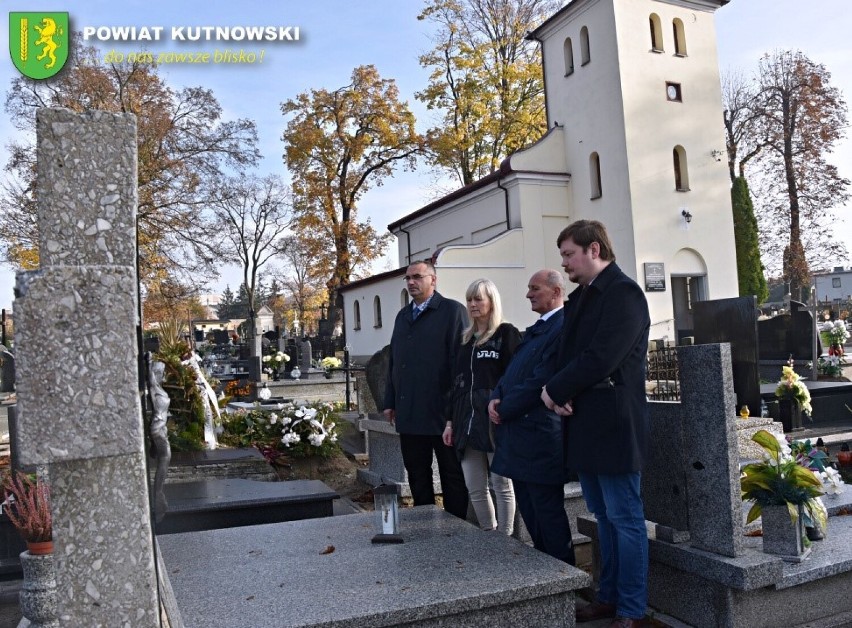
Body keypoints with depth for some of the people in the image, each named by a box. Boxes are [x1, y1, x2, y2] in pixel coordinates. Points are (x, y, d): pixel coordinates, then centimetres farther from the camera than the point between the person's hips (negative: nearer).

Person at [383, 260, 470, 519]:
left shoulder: (452, 310, -5)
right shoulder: (403, 315, 16)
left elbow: (460, 359, -11)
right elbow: (393, 361, 17)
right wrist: (390, 401, 11)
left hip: (442, 412, -6)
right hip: (409, 414, 7)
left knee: (452, 477, 6)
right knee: (417, 476, 14)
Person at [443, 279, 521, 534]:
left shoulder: (507, 333, -1)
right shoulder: (466, 338, 18)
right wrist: (451, 420, 15)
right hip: (467, 421, 6)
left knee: (502, 486, 2)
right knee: (474, 489, 9)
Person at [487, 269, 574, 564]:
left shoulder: (562, 328, -15)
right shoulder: (535, 330, 18)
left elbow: (540, 382, -21)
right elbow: (512, 373, 17)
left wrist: (504, 410, -12)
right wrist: (495, 399, -2)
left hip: (540, 437, -10)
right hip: (519, 434, 10)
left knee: (547, 512, 1)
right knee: (529, 512, 19)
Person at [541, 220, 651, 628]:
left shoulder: (623, 293, -12)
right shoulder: (581, 297, 16)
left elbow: (600, 359, -22)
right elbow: (569, 353, 15)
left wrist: (554, 390, -11)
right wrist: (562, 396, -4)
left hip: (612, 425, -9)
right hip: (585, 425, 9)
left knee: (625, 518, 3)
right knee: (605, 517, 18)